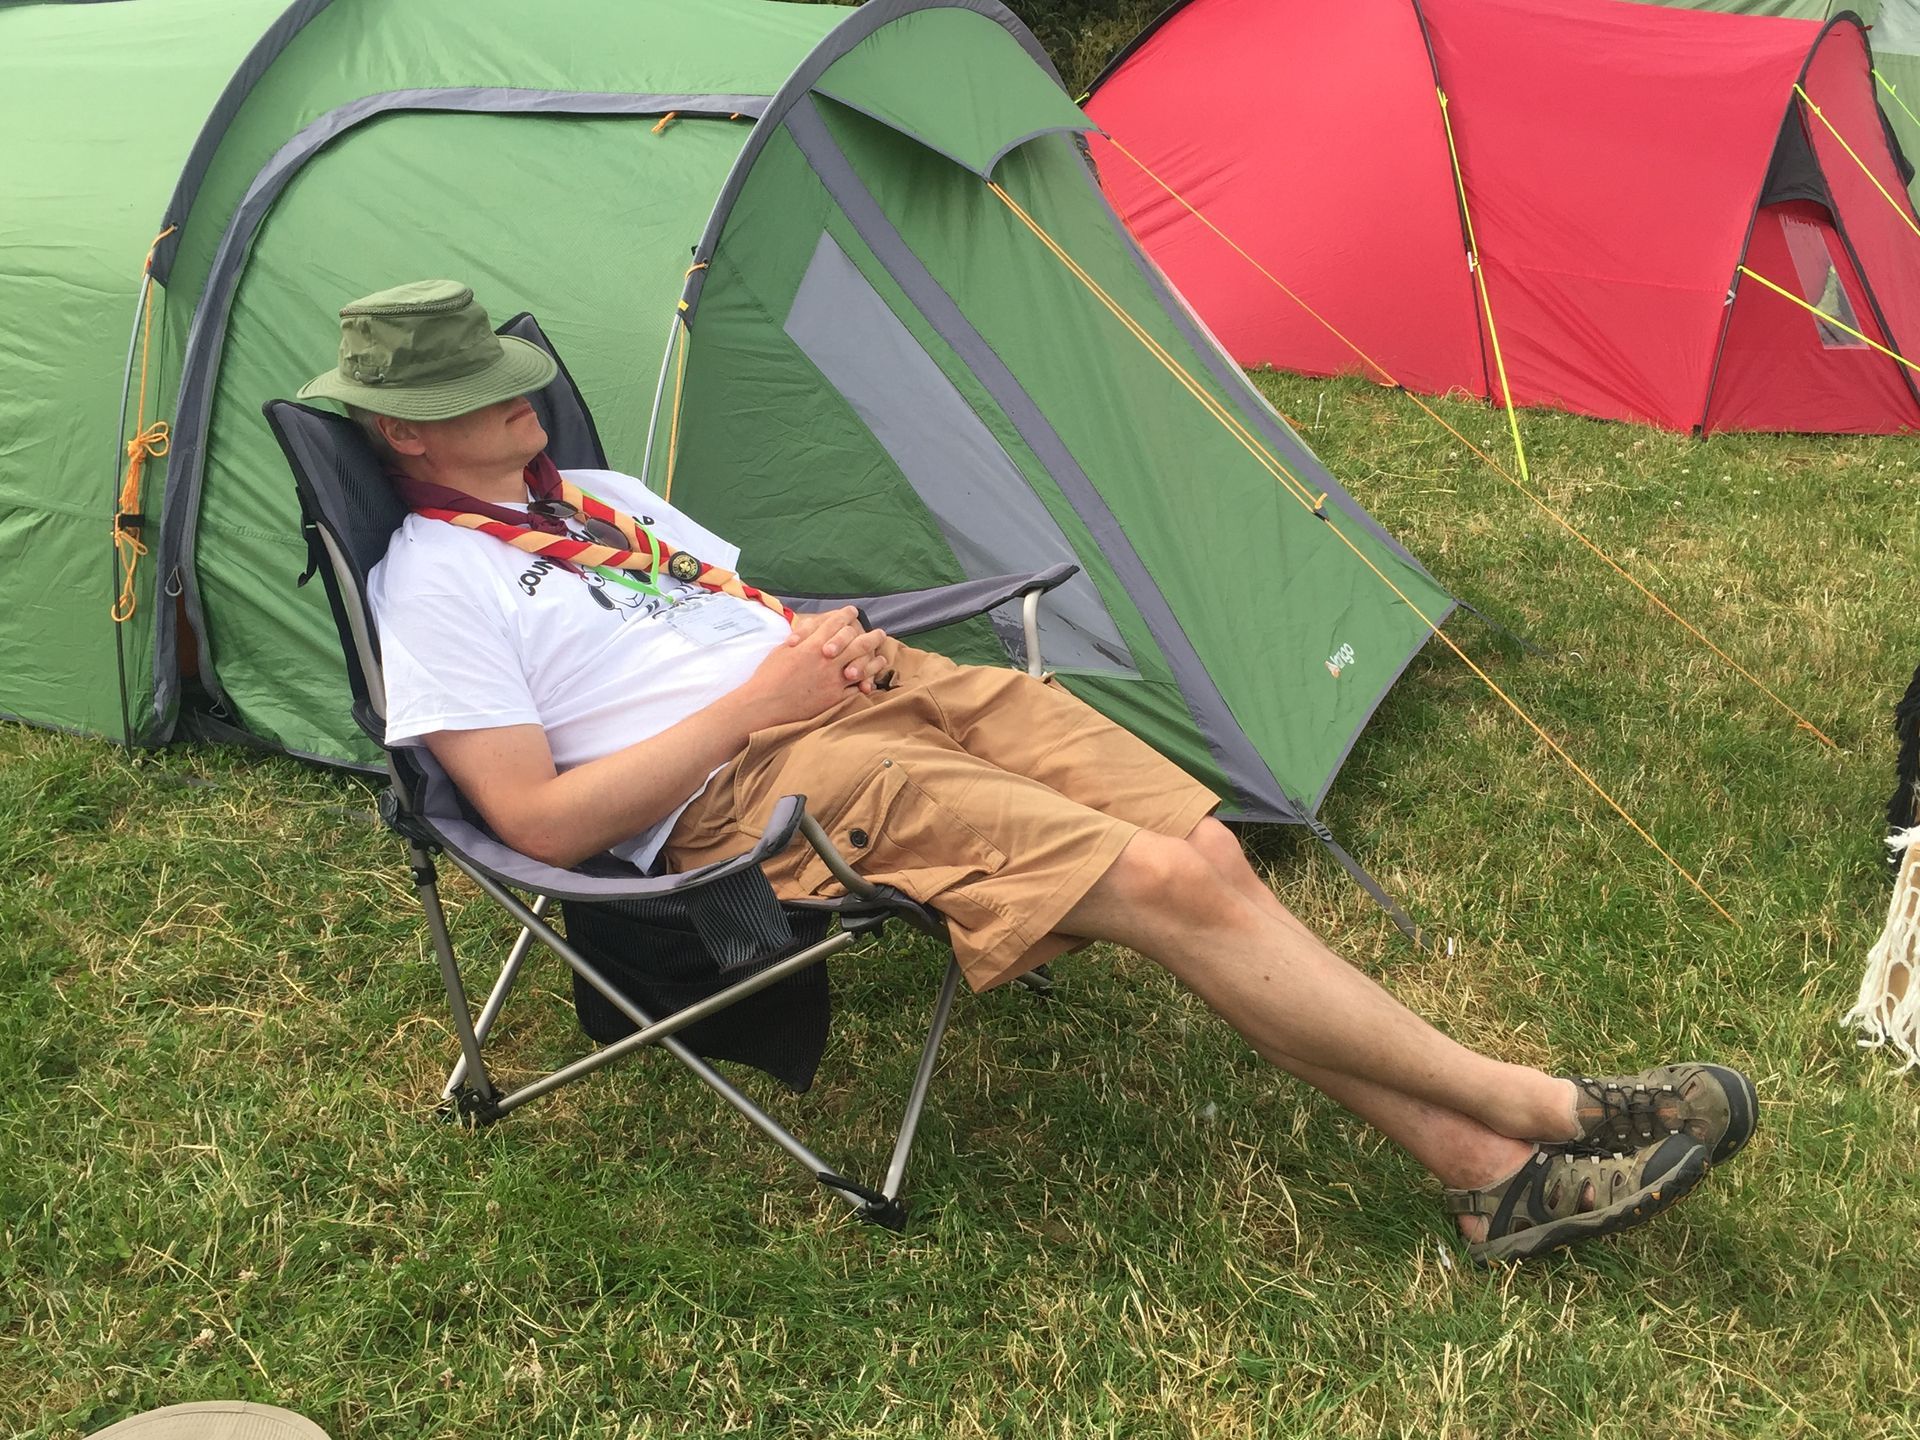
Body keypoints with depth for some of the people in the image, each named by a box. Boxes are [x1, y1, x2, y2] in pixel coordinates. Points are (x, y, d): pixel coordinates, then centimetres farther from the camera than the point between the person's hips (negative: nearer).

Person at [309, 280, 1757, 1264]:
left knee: (1203, 847, -11)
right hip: (744, 785, -8)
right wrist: (759, 694, -14)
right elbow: (545, 822, -12)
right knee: (1163, 883, -22)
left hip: (865, 686, 8)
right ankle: (1538, 1107, -13)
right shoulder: (434, 582, -1)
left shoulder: (600, 490, 23)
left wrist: (834, 638, 3)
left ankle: (1485, 1167, -7)